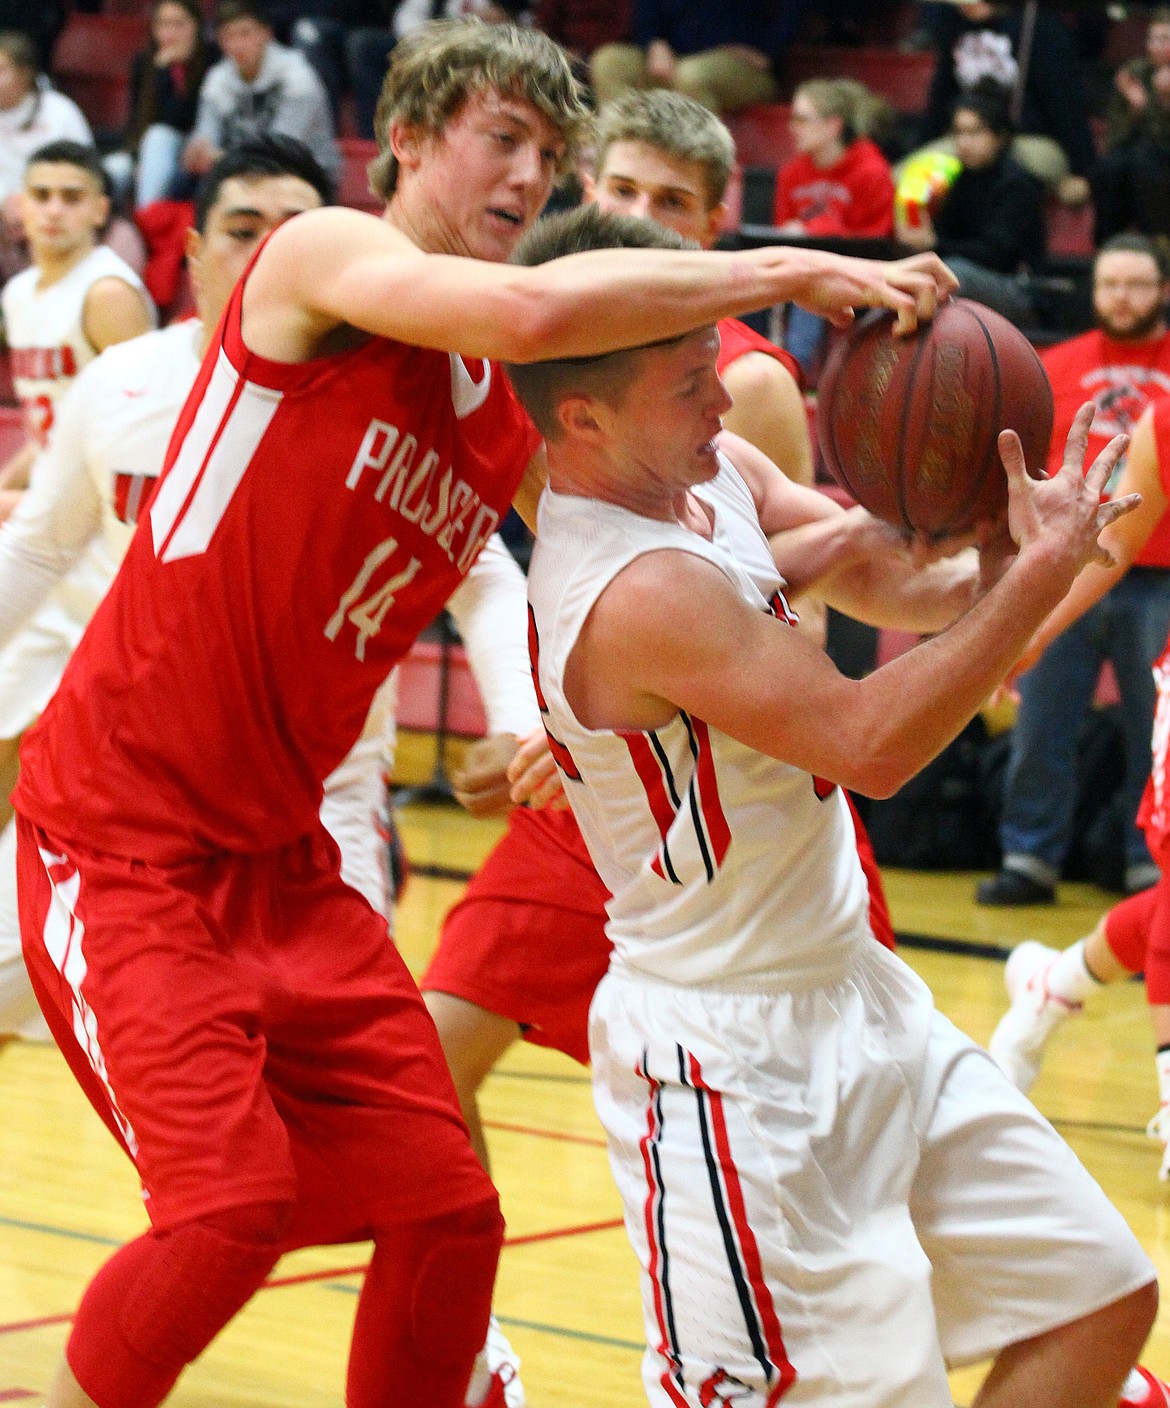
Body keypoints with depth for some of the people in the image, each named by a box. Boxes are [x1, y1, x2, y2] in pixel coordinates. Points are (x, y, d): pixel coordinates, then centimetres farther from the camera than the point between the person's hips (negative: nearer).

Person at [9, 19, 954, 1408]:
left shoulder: (514, 422, 10)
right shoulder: (319, 255, -11)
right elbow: (534, 308, -30)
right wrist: (787, 271, -25)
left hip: (281, 859, 7)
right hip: (120, 839, -7)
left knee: (446, 1210, 2)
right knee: (232, 1200, -18)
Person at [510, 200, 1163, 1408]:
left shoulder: (720, 471, 2)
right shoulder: (639, 592, -26)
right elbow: (871, 745, -27)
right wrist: (1040, 575, -25)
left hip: (858, 1000, 10)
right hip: (731, 1052, -10)